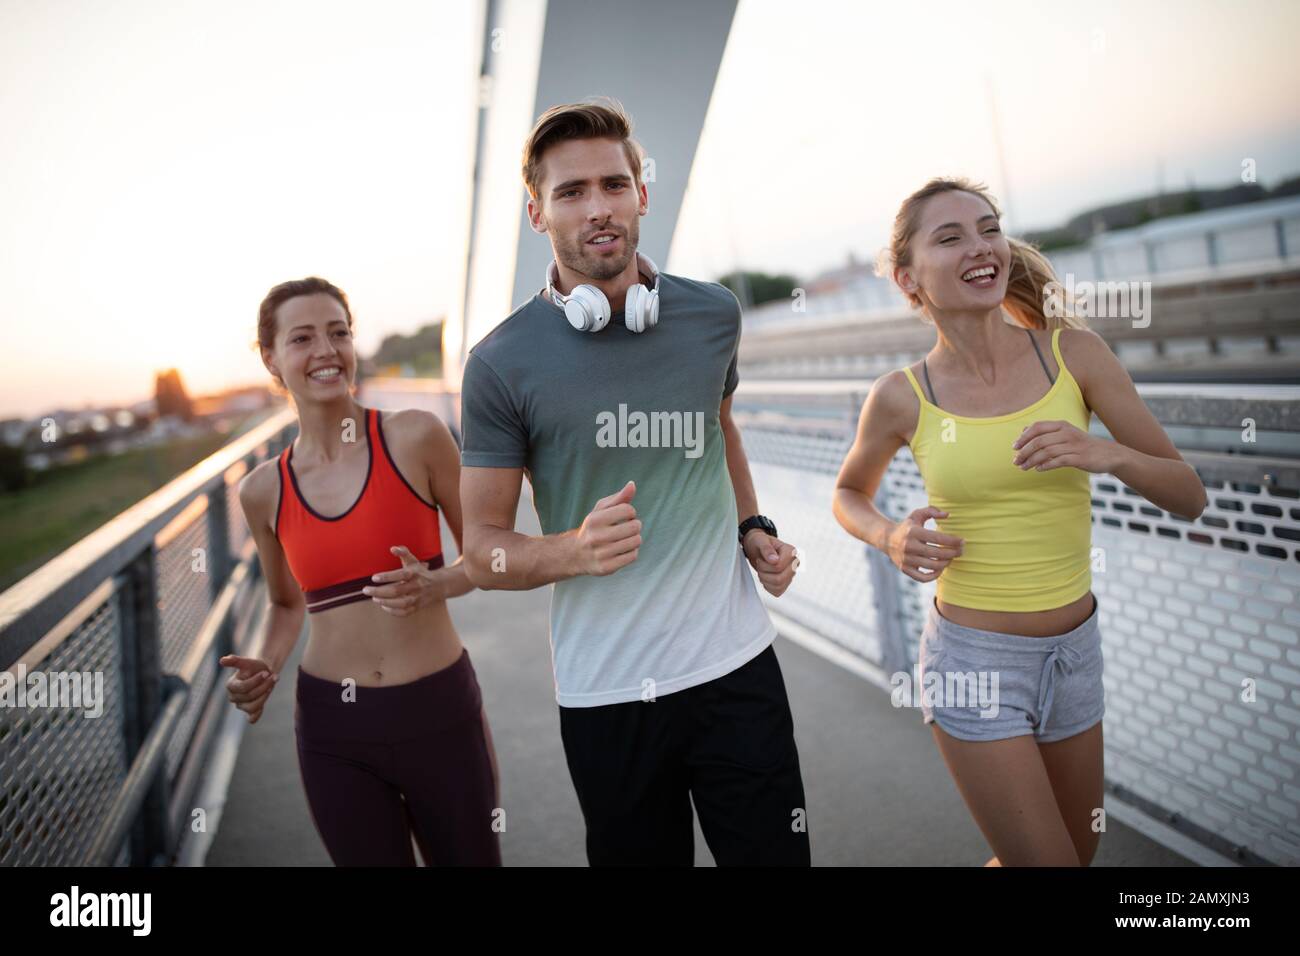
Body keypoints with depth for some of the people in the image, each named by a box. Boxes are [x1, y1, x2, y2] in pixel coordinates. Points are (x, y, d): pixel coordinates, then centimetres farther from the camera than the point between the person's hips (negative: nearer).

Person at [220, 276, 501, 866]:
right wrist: (268, 667, -3)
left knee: (470, 859, 15)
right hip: (332, 729, 2)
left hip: (439, 711, -1)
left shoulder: (416, 437, -8)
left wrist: (436, 585, -18)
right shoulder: (263, 490, 0)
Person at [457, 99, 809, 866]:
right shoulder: (502, 363, -10)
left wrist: (754, 530, 7)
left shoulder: (714, 315, 0)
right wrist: (576, 550, -24)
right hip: (605, 693, -2)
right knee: (641, 854, 14)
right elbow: (483, 550, -5)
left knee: (772, 853, 10)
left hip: (736, 666, 2)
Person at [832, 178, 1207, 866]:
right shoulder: (901, 398, -10)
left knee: (1080, 849, 23)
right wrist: (890, 538, -12)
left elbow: (1188, 496, -4)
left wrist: (1108, 455, -24)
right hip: (974, 659, -4)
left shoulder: (1074, 353, -7)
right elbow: (849, 494, 9)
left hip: (1075, 652, 4)